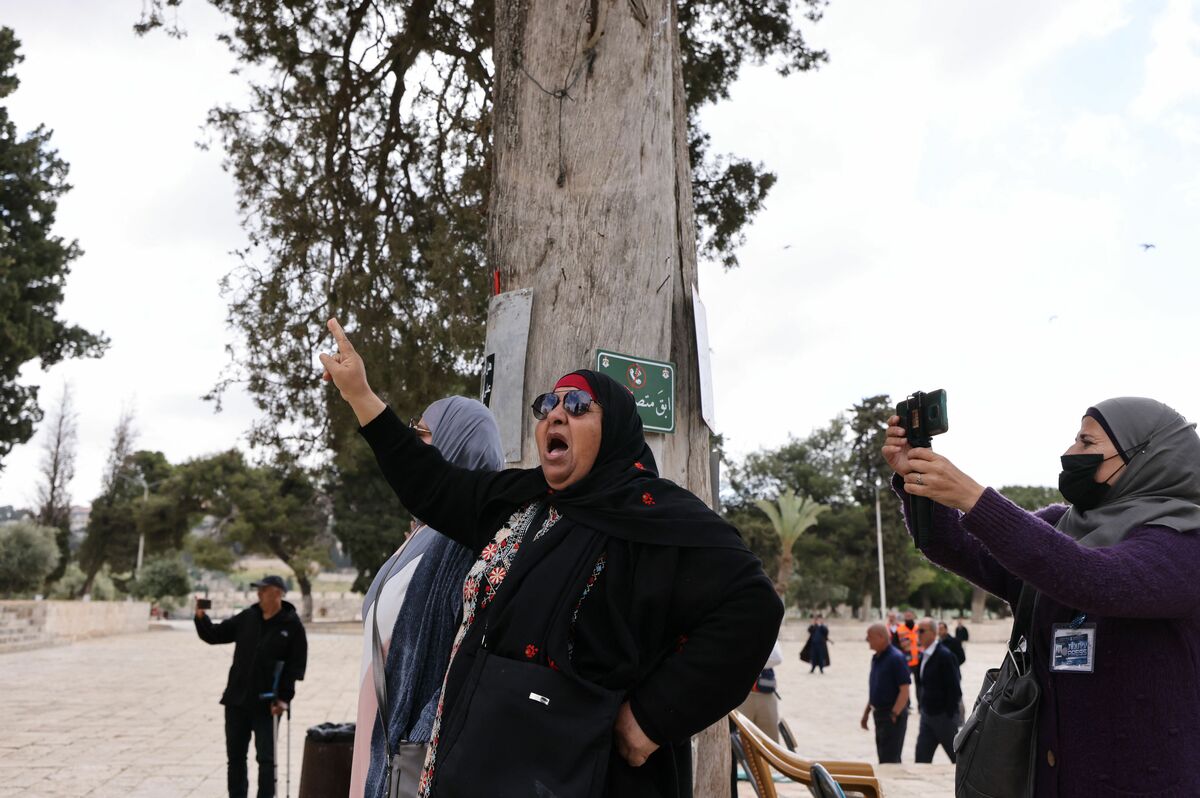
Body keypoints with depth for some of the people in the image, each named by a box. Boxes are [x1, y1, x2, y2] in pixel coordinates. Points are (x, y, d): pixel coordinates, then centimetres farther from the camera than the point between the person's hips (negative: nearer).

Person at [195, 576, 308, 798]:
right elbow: (215, 635, 10)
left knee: (265, 759, 1)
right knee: (235, 756, 12)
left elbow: (296, 665, -9)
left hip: (266, 704, -4)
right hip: (236, 700, 4)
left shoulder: (292, 625, -8)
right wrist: (201, 618, -8)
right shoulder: (247, 618, 4)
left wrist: (284, 698, -16)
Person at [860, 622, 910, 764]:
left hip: (893, 715, -9)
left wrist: (894, 715, -22)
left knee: (889, 760, -6)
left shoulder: (896, 658, -16)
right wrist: (867, 712, 17)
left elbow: (904, 691, -19)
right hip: (879, 714, 9)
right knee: (883, 757, 15)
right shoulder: (876, 658, 10)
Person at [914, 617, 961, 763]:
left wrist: (950, 717, -18)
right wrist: (921, 705, 9)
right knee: (922, 757, 5)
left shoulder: (945, 655, -17)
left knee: (958, 759, 8)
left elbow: (954, 687, -18)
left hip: (944, 716, -8)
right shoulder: (924, 655, 8)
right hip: (927, 715, 8)